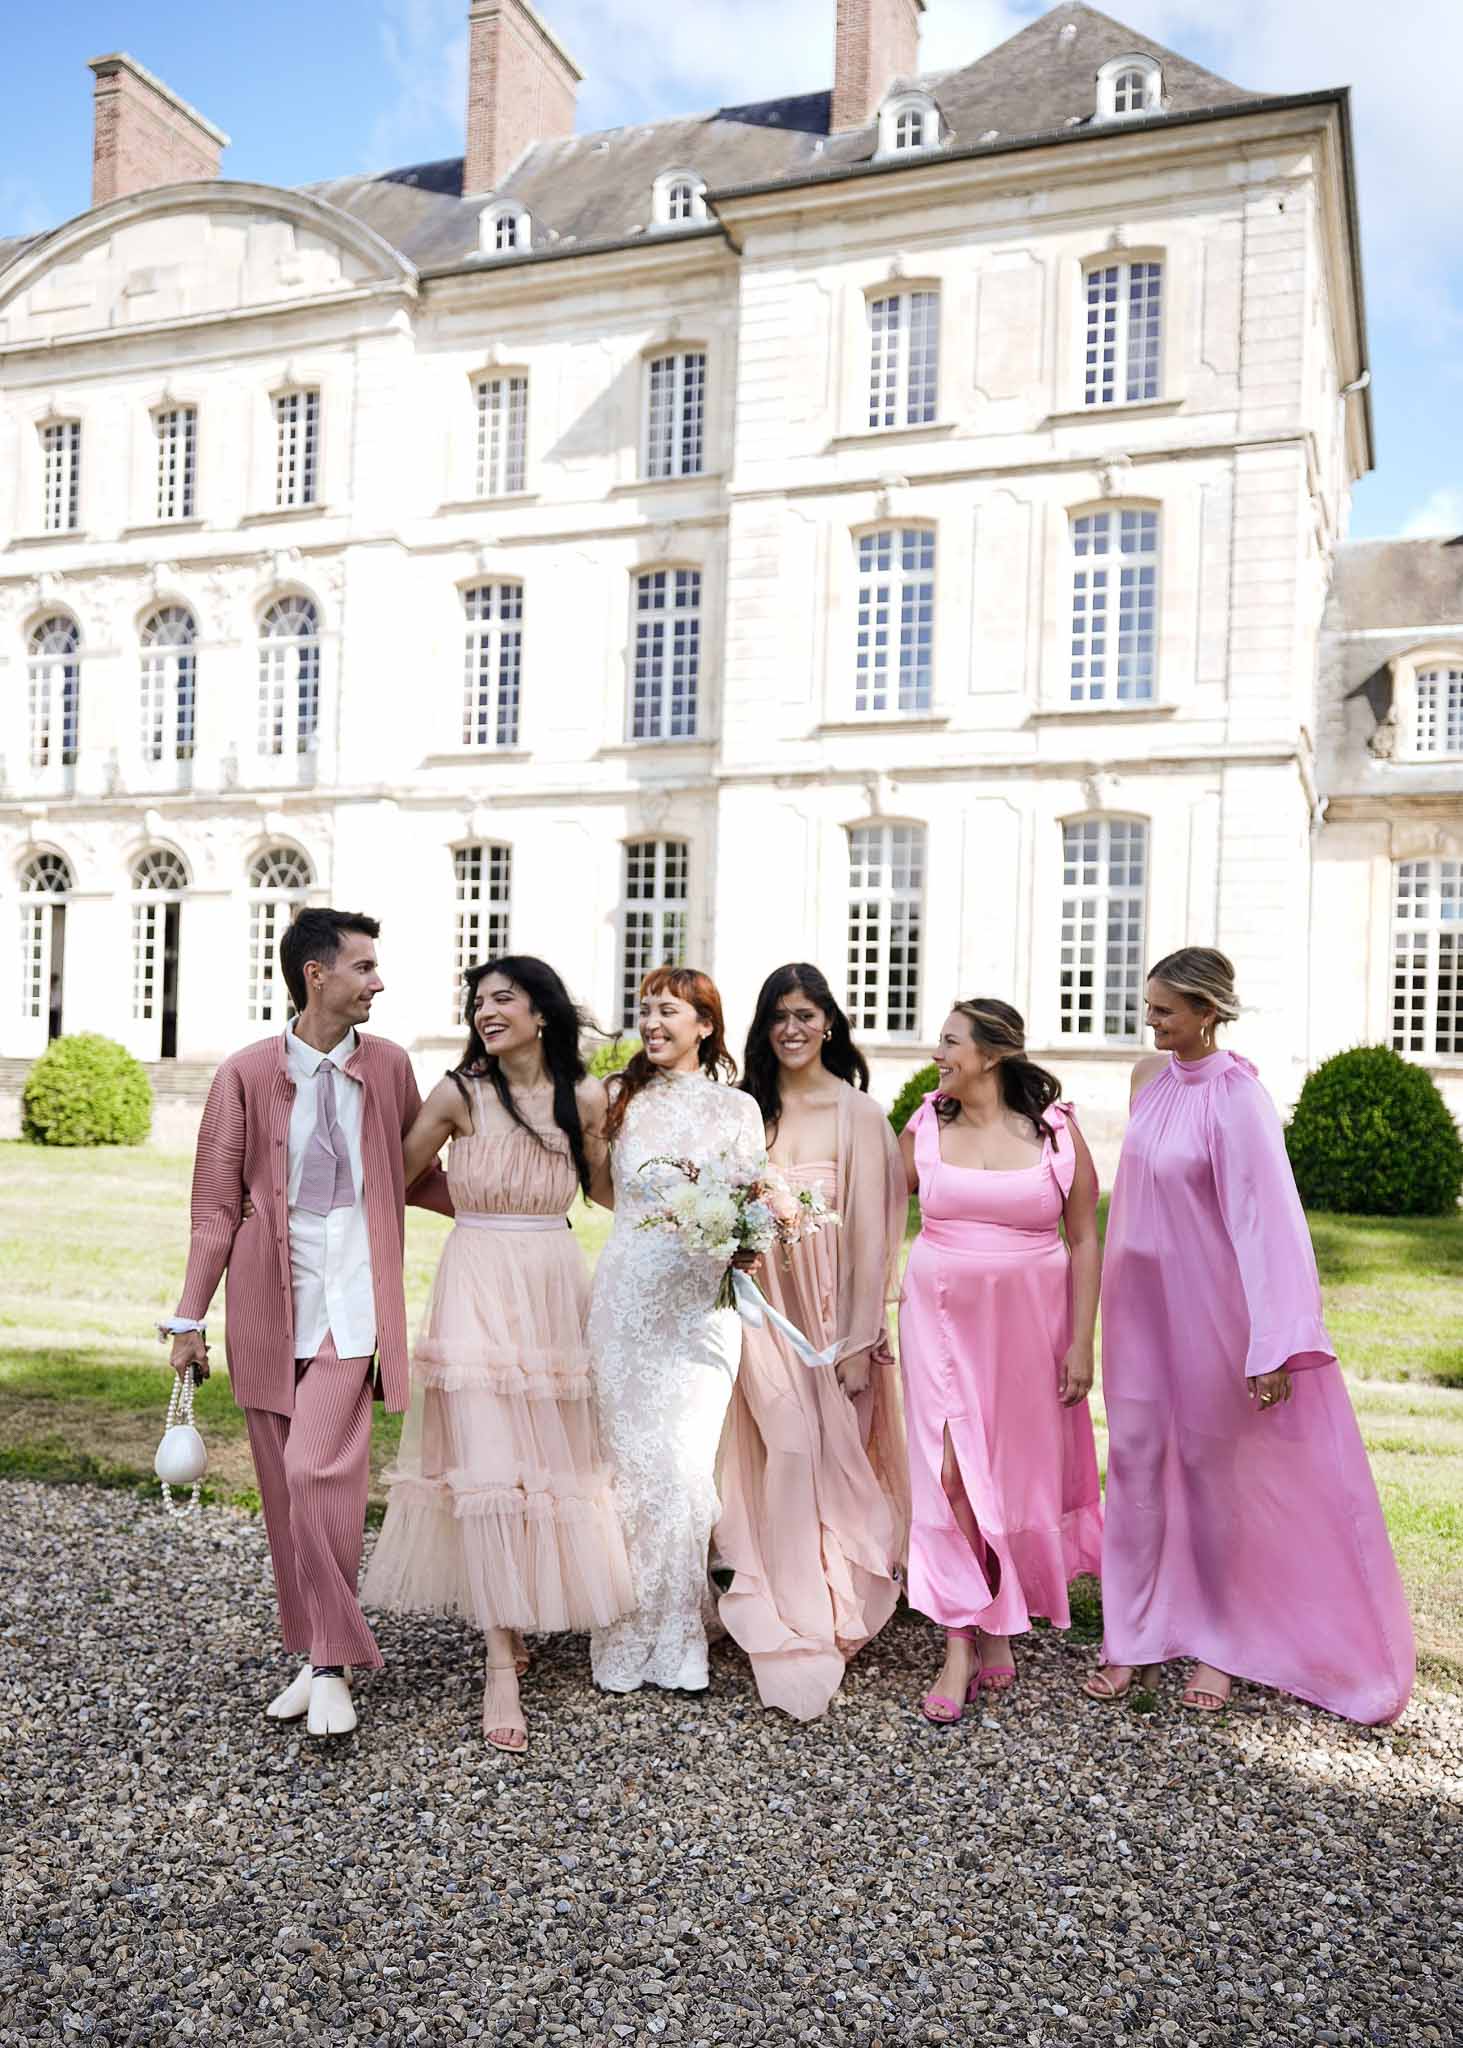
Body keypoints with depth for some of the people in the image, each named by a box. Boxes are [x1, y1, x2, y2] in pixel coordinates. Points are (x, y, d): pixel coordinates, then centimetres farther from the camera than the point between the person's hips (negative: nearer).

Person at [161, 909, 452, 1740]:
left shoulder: (390, 1066, 3)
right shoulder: (247, 1075, -1)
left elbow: (416, 1174, 14)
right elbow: (217, 1203, 2)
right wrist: (190, 1316, 0)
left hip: (352, 1302, -1)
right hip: (269, 1304, 1)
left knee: (319, 1474, -12)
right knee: (285, 1488, 9)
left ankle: (331, 1664, 2)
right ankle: (319, 1653, 24)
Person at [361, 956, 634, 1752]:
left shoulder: (583, 1096, 3)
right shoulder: (461, 1094, -4)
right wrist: (477, 1210, 5)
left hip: (555, 1287, 3)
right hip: (479, 1286, -3)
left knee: (553, 1453, 9)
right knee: (486, 1462, -7)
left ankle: (517, 1614, 30)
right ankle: (501, 1662, -2)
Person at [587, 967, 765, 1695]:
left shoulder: (737, 1107, 3)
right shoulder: (622, 1097, 9)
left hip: (700, 1299, -2)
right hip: (626, 1294, 2)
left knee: (687, 1458, -3)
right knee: (626, 1455, 4)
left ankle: (676, 1633, 13)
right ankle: (626, 1632, 16)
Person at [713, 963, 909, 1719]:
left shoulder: (857, 1112, -4)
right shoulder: (749, 1109, 9)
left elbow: (871, 1229, -6)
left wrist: (861, 1338, -9)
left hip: (831, 1306, -2)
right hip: (765, 1299, 2)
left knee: (832, 1456, 2)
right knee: (790, 1448, -6)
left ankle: (830, 1608, 19)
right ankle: (796, 1626, 4)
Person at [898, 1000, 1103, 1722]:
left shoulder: (1057, 1132, -4)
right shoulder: (924, 1127, 2)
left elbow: (1083, 1240, 0)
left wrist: (1081, 1343, -4)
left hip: (1029, 1325, -1)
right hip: (941, 1319, 1)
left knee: (1017, 1472, 7)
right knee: (951, 1474, -4)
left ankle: (1000, 1627, 25)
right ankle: (961, 1649, 2)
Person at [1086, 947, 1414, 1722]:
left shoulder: (1236, 1099, -19)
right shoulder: (1152, 1079, 2)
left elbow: (1265, 1220, -22)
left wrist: (1274, 1348, -25)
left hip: (1204, 1309, -6)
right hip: (1141, 1306, 6)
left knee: (1212, 1469, 10)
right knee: (1135, 1462, 9)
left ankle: (1218, 1644, 28)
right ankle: (1133, 1637, 21)